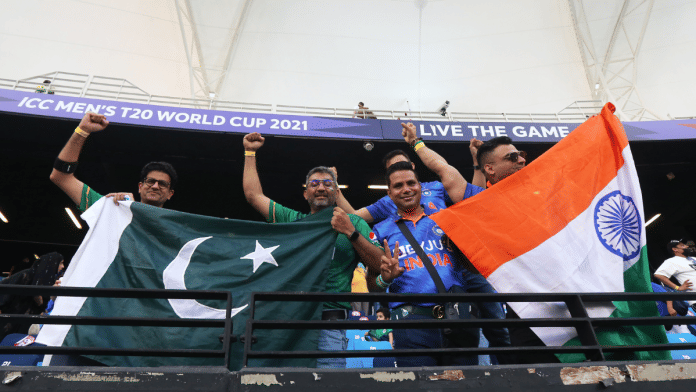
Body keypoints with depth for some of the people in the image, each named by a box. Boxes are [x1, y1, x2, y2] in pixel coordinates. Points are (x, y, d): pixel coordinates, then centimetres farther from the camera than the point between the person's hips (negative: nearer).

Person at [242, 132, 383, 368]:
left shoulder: (353, 223, 13)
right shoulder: (291, 219, 20)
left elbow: (380, 266, 3)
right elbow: (253, 195, 20)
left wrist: (352, 233, -10)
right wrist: (250, 152, 26)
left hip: (328, 323, -2)